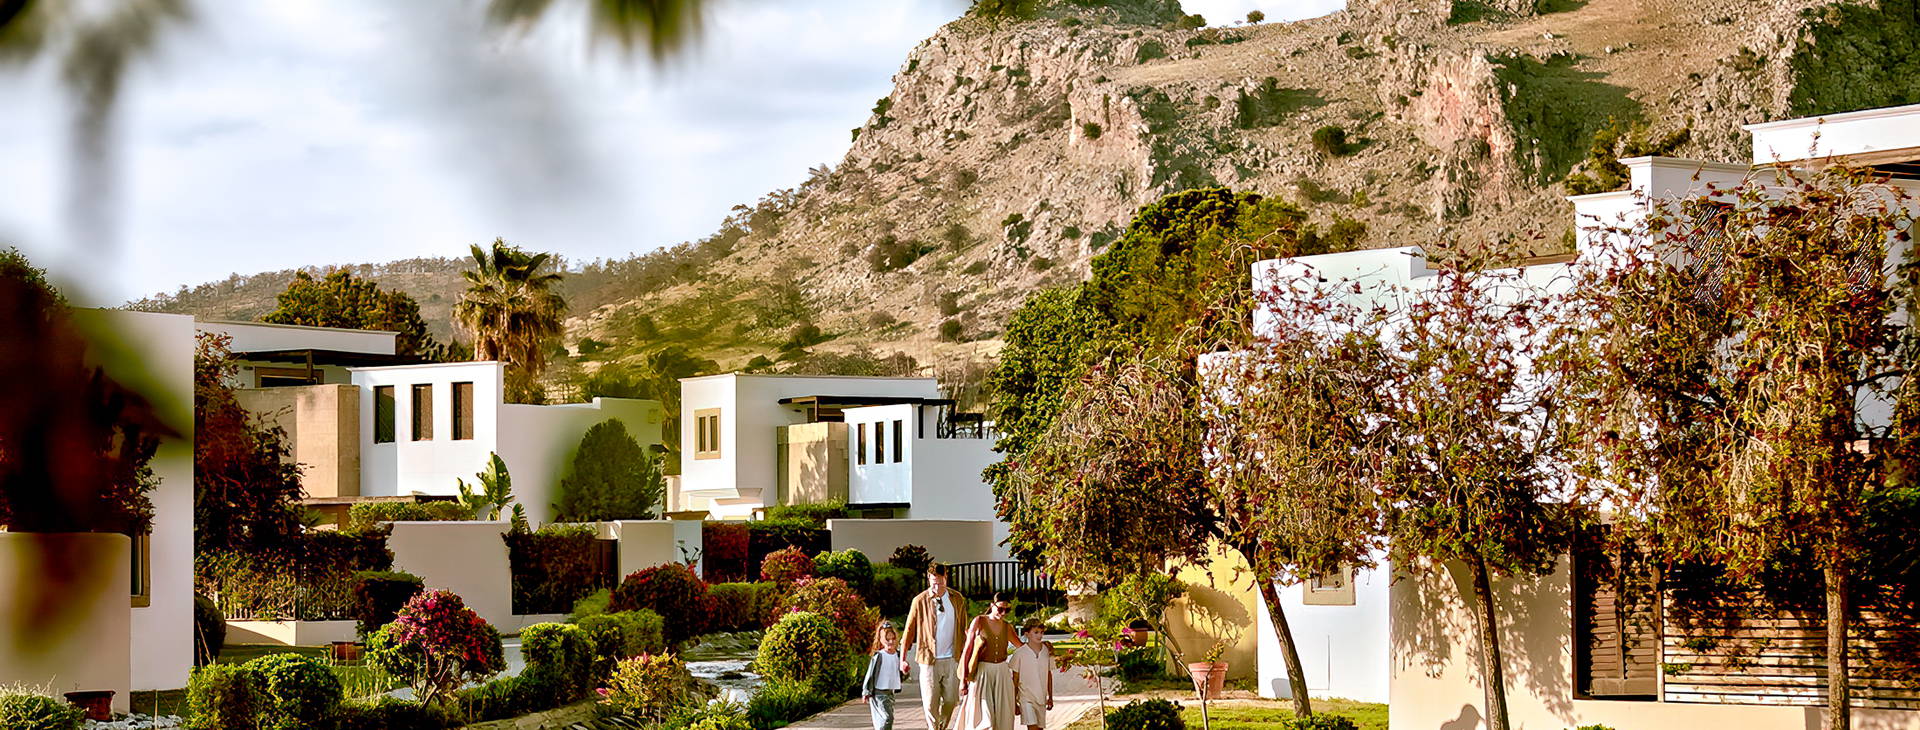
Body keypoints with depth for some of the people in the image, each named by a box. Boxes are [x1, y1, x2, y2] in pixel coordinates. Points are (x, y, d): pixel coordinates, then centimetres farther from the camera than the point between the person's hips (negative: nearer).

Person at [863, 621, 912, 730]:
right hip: (878, 692, -7)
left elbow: (900, 676, 15)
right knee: (886, 718, -16)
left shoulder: (898, 655, 6)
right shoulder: (878, 656, -12)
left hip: (891, 692, 7)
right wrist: (866, 691, -8)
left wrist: (904, 673, -8)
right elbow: (870, 673, -9)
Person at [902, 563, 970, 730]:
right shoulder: (919, 601, -4)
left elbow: (963, 629, 12)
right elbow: (909, 630, 2)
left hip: (952, 660, 2)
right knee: (930, 704, -4)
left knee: (951, 701, 4)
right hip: (929, 660, -2)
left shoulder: (958, 599, 4)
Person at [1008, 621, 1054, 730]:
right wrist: (1014, 702, 0)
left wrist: (1050, 697, 17)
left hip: (1041, 698, 5)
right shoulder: (1020, 653, -8)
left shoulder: (1047, 651, 3)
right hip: (1026, 697, -5)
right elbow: (1015, 679, -1)